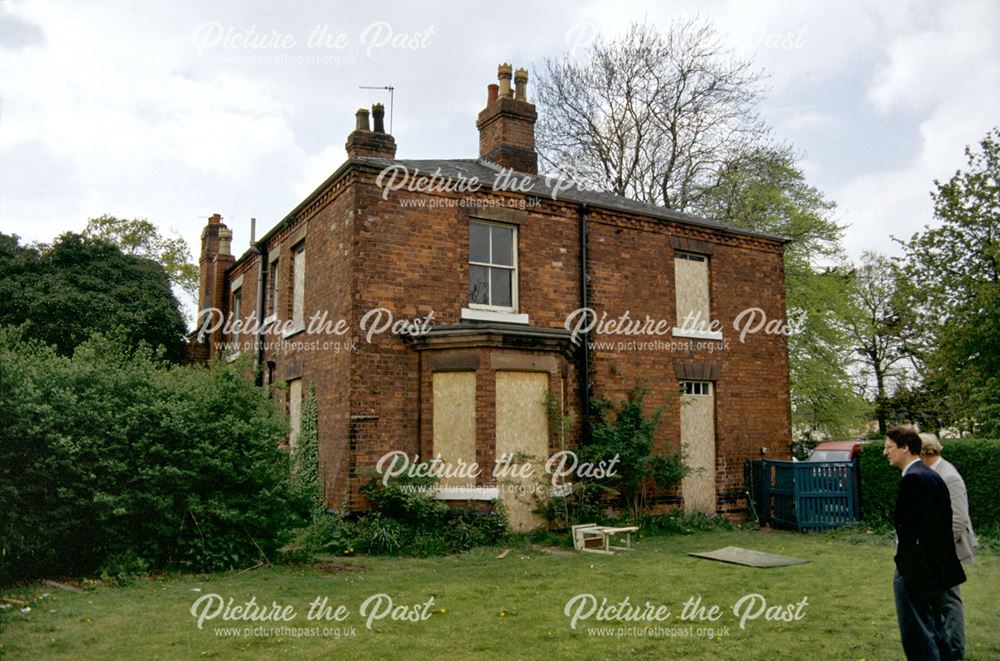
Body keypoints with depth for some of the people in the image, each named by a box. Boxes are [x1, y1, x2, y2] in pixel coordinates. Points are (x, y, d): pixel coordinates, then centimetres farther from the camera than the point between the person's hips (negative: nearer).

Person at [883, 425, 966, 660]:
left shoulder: (912, 479, -19)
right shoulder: (933, 476, 10)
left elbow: (909, 529, -24)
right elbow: (943, 524, 14)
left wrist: (905, 567, -18)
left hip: (915, 570, -10)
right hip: (935, 568, 10)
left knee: (917, 635, -1)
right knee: (934, 628, 21)